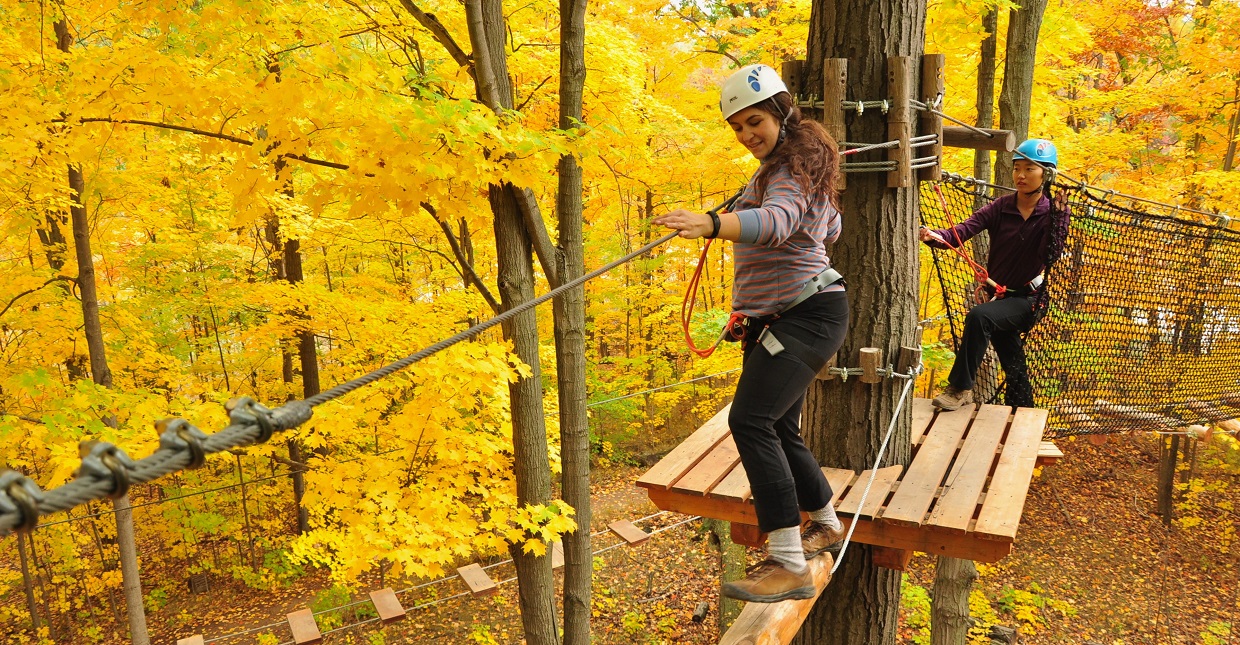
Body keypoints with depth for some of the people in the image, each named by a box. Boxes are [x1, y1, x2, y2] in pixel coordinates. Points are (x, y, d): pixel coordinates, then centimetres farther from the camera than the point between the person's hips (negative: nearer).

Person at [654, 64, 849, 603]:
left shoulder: (794, 170, -13)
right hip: (773, 317, 11)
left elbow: (775, 221, -38)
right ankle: (826, 524, 37)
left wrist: (710, 224, -54)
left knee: (750, 420, -24)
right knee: (778, 430, 16)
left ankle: (789, 563, -21)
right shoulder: (782, 165, 18)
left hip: (806, 314, -11)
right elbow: (829, 228, 32)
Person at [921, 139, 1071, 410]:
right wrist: (936, 236, -39)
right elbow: (965, 229, -19)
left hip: (1028, 299, -4)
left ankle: (960, 388, -23)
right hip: (998, 296, 4)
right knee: (1014, 370, 15)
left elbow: (1050, 254, -23)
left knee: (979, 316, -32)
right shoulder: (1001, 207, -3)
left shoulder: (1055, 212, -9)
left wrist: (1059, 213, -29)